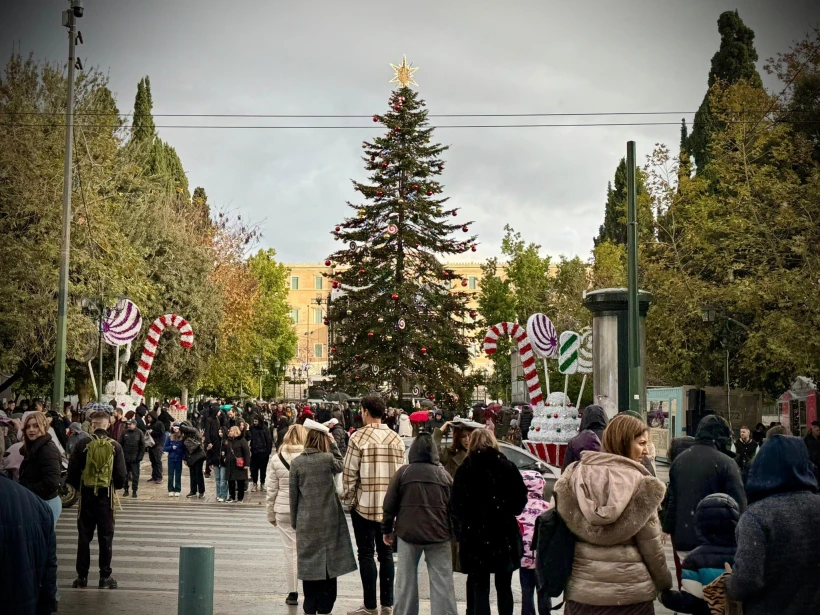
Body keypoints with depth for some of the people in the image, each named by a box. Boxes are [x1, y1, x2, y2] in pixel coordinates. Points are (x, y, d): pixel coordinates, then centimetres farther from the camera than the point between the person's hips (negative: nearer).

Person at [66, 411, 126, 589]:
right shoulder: (115, 446, -5)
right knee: (106, 537, 6)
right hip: (106, 496, 0)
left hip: (86, 496, 0)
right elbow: (121, 476, -6)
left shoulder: (83, 445, -6)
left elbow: (72, 474, -4)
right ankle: (105, 577, 7)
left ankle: (82, 576, 11)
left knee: (84, 537, 9)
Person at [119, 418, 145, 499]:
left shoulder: (139, 433, -2)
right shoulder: (125, 432, 1)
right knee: (125, 474, 9)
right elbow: (120, 444, 3)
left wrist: (140, 456, -6)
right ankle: (125, 489, 19)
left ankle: (134, 490, 9)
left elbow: (142, 446, 1)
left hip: (135, 458, -2)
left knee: (135, 475, 2)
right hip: (125, 457, 2)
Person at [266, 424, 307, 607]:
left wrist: (271, 514, 13)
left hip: (284, 509, 1)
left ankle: (293, 593, 12)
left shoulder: (276, 459, 1)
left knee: (291, 551, 7)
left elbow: (271, 490, 4)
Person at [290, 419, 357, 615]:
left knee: (309, 563, 9)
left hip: (306, 522, 2)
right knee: (328, 564, 7)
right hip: (328, 520, -2)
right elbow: (341, 465, 15)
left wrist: (295, 521, 11)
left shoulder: (296, 462, -3)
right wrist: (333, 444, 13)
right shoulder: (328, 459, -8)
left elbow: (293, 494, 2)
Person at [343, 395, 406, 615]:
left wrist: (348, 499, 2)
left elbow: (349, 474, -10)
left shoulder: (359, 438, -10)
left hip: (364, 505, -4)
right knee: (386, 553, 12)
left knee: (366, 554, 3)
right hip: (390, 505, 4)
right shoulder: (396, 439, 4)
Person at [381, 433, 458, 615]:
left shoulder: (403, 472, 0)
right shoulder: (445, 475, 6)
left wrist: (387, 530, 10)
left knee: (406, 580, 9)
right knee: (441, 580, 3)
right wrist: (452, 532, 18)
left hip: (408, 532, -1)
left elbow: (389, 505, 0)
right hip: (438, 535, 1)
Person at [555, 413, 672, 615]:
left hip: (581, 589, 3)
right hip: (630, 591, -2)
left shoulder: (575, 474, -1)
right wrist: (665, 583, 9)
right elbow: (651, 545, -5)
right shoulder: (639, 484, -9)